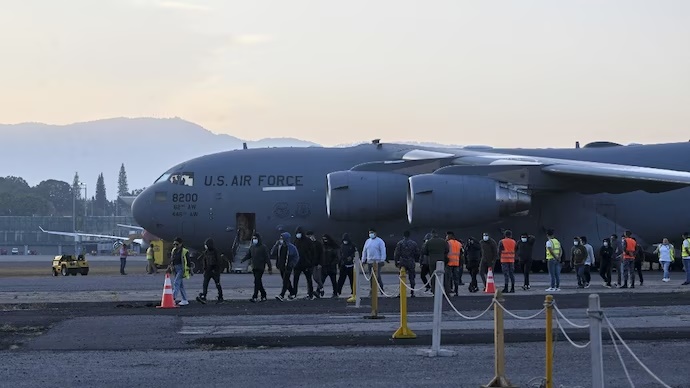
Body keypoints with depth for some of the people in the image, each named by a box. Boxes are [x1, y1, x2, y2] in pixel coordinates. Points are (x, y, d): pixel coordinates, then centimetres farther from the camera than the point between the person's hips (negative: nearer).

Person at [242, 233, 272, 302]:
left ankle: (255, 297, -15)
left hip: (260, 268, -6)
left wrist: (270, 268, -9)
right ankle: (263, 296, 19)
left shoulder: (263, 247, -7)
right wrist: (242, 260, -5)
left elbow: (267, 258, -7)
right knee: (258, 283, 10)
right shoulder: (252, 247, 12)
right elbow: (248, 255, 14)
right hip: (254, 268, 6)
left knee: (257, 282, -12)